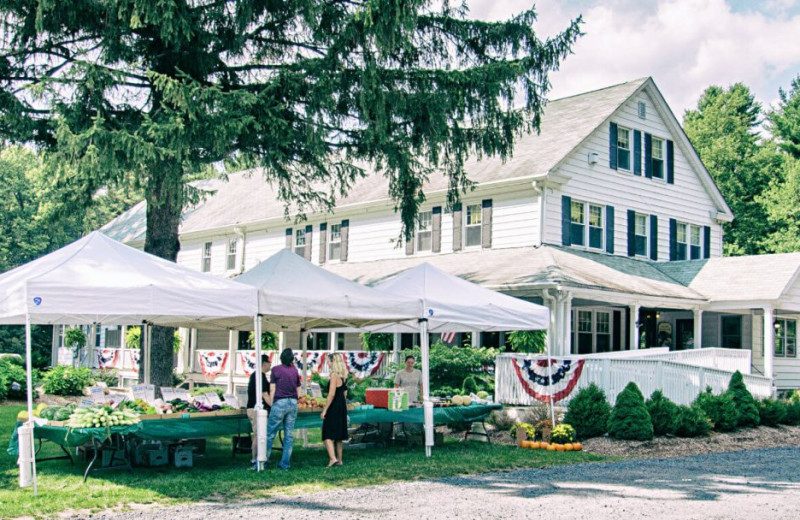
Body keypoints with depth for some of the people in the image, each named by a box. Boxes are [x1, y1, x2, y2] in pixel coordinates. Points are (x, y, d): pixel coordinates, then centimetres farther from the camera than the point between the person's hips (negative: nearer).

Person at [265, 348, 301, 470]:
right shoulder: (295, 371, 9)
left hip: (280, 402, -4)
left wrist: (271, 404, 3)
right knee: (289, 434, 5)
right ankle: (285, 463, 5)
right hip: (293, 403, 4)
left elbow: (272, 389, -4)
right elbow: (298, 392, 11)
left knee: (270, 433, 2)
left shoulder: (276, 369, -2)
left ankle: (264, 460, 3)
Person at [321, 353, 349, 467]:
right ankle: (339, 460, 21)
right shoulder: (343, 376, 12)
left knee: (328, 435, -6)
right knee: (338, 436, 15)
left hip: (334, 408, -9)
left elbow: (331, 394, -21)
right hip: (342, 407, 9)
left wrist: (324, 410, -18)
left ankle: (333, 458, -19)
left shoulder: (334, 375, -15)